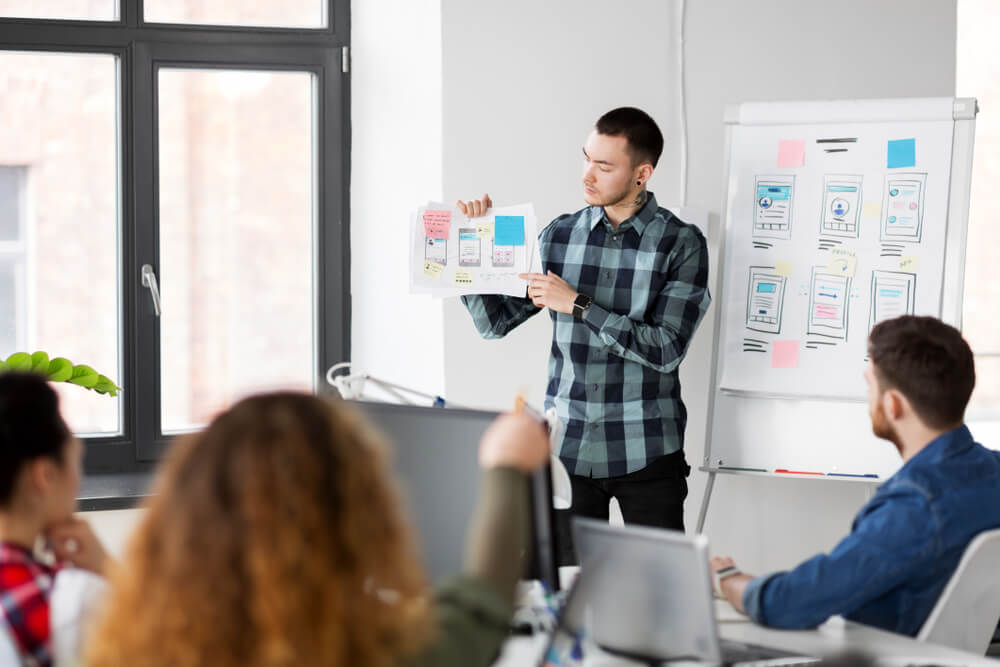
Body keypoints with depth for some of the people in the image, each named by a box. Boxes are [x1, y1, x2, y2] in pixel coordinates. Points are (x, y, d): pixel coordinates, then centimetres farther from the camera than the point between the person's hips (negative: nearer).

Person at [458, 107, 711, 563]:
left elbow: (666, 349, -13)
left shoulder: (681, 244, -4)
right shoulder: (559, 236, 7)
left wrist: (577, 305, -15)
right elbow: (494, 323, 9)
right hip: (567, 447, 3)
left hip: (646, 453, -3)